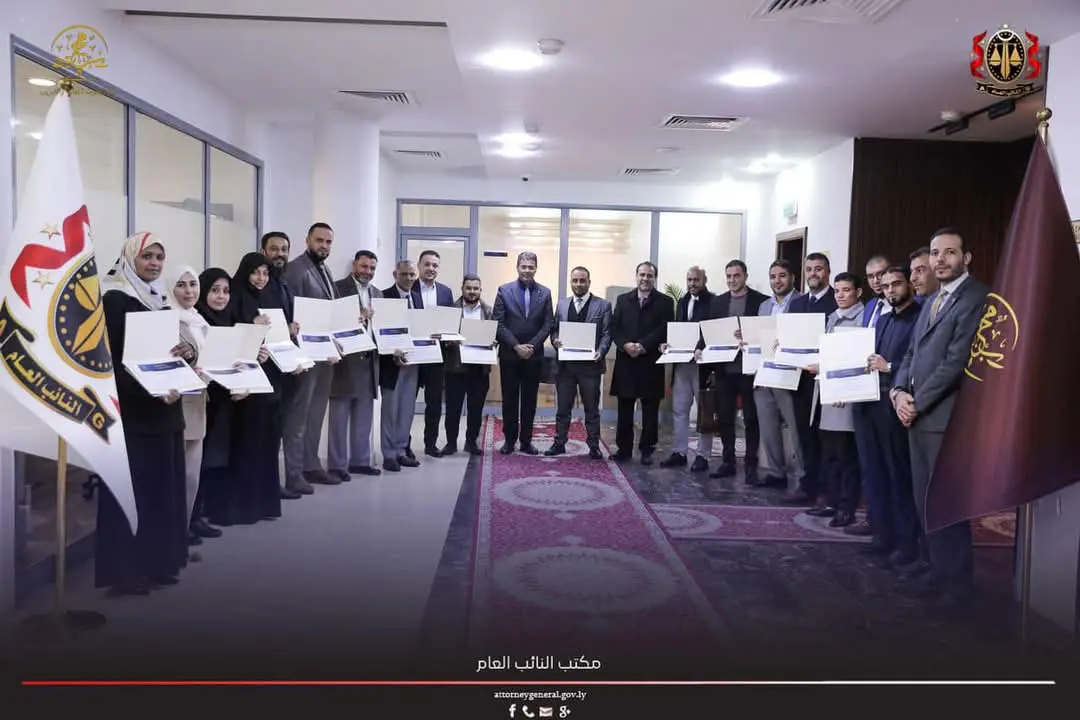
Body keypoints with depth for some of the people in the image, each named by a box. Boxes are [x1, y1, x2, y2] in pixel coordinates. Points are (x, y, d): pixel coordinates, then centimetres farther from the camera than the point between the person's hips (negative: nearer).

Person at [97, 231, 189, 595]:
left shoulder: (159, 298, 14)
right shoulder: (114, 299, -8)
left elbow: (175, 344, 18)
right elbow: (110, 357, -16)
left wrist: (186, 350, -6)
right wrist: (150, 389, -27)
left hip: (165, 406, 8)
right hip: (132, 408, -8)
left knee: (164, 484, 11)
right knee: (134, 487, -5)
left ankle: (158, 561, 21)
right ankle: (127, 568, 4)